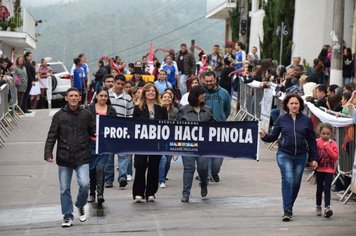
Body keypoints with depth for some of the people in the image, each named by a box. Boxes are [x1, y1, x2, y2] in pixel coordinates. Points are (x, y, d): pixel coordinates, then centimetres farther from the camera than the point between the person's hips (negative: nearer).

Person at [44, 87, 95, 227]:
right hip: (64, 158, 1)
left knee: (84, 184, -14)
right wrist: (48, 153, -9)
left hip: (82, 157, -1)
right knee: (64, 189, 5)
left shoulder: (86, 115, 3)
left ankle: (80, 205, 16)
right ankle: (67, 216, 19)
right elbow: (51, 136, -1)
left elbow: (93, 133, 10)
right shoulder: (59, 116, 1)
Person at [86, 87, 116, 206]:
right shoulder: (89, 109, 4)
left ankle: (100, 193, -15)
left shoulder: (111, 110, 7)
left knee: (100, 167, -16)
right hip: (92, 142, 1)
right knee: (92, 168, 8)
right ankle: (92, 193, 23)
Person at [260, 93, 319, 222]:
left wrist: (314, 158, 5)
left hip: (301, 156, 2)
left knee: (296, 183, 7)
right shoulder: (281, 119, 2)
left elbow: (312, 140, 7)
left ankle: (289, 207, 26)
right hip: (284, 154, -2)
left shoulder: (306, 120, 3)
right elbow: (273, 136, 6)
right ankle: (287, 211, -12)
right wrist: (265, 136, -15)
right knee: (287, 181, -13)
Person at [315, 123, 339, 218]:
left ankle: (327, 208, -17)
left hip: (329, 170, -2)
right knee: (319, 188, 13)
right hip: (319, 169, 2)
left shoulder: (333, 144, -3)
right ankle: (318, 207, 26)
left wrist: (327, 147, -17)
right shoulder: (317, 142, -1)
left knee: (327, 189, -11)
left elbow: (336, 156, -12)